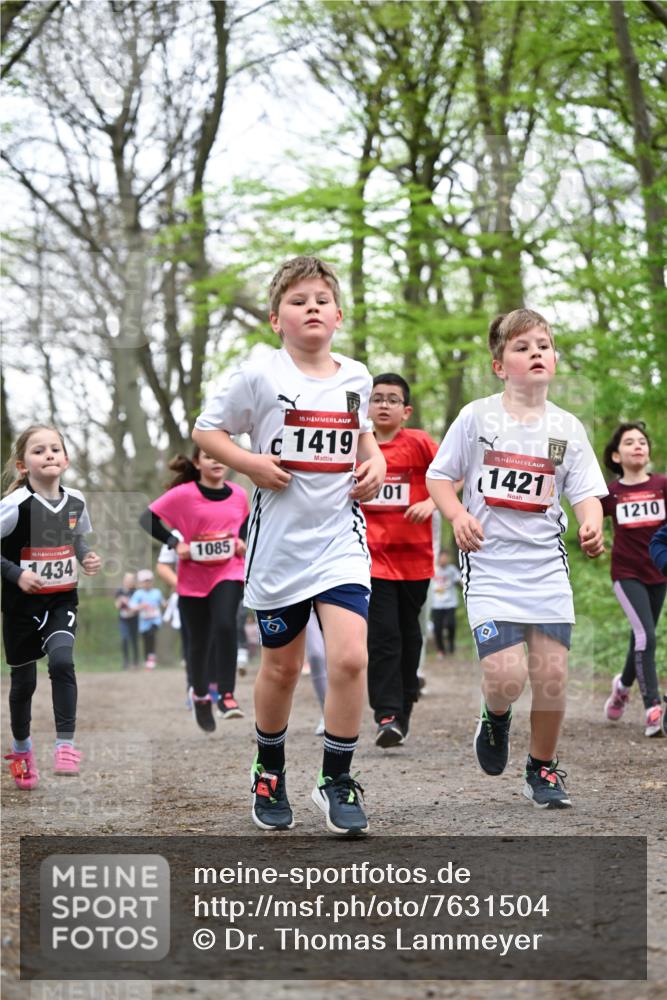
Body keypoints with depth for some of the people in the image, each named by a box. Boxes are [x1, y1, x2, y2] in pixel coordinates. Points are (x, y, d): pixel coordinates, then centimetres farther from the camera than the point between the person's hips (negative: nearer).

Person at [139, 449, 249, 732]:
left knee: (225, 626, -23)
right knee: (199, 642, 9)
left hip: (229, 573, 1)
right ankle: (200, 695, 33)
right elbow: (147, 519, -8)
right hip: (193, 578, -1)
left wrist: (243, 541, 2)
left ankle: (225, 693, -15)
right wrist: (175, 543, -16)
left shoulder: (239, 495, 2)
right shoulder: (183, 495, -10)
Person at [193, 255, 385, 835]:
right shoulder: (259, 378, -5)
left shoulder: (356, 377, 6)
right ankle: (270, 775, 33)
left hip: (340, 538, 2)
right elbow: (206, 431, 1)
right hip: (279, 542, -2)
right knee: (282, 667, 10)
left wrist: (375, 462, 4)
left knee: (350, 657, -15)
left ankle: (337, 781, 1)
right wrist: (251, 464, -14)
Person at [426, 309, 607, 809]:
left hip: (547, 566, 3)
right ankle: (495, 717, 22)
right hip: (490, 566, -2)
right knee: (506, 676, -15)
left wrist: (591, 527, -20)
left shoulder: (567, 428, 5)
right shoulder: (476, 417, -1)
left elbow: (586, 494, 2)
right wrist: (458, 515, -13)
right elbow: (439, 476, 5)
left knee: (552, 677, 0)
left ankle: (544, 768, 23)